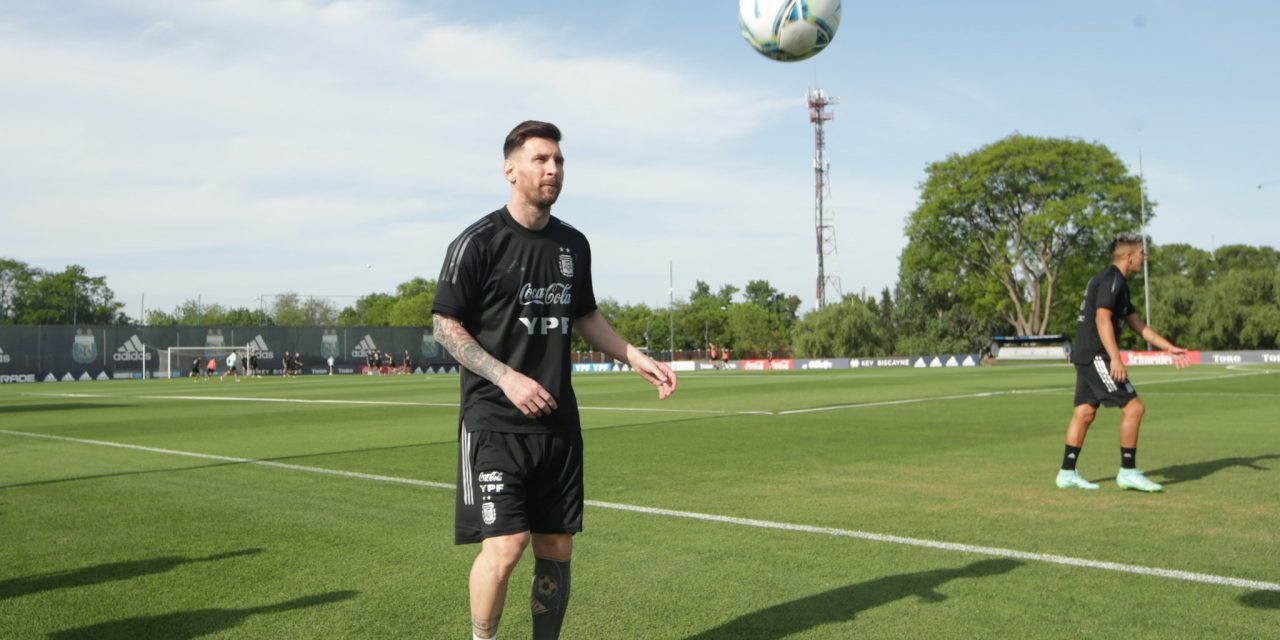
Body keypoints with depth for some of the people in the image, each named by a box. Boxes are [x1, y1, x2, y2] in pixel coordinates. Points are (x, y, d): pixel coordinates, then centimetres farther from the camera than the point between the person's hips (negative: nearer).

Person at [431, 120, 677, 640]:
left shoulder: (573, 244, 11)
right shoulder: (479, 241, -7)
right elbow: (445, 325, -7)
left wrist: (636, 358, 13)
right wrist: (507, 377, -18)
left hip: (558, 422, 6)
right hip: (494, 422, -6)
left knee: (556, 549, 9)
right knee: (504, 546, -13)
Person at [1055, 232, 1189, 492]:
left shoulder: (1117, 283, 21)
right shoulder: (1111, 280, -11)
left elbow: (1136, 323, 26)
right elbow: (1102, 318, -23)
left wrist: (1169, 347, 24)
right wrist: (1115, 359, -30)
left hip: (1086, 356, 10)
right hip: (1096, 356, -10)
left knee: (1084, 412, 10)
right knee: (1133, 407, -9)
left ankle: (1067, 473, 13)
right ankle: (1128, 472, -4)